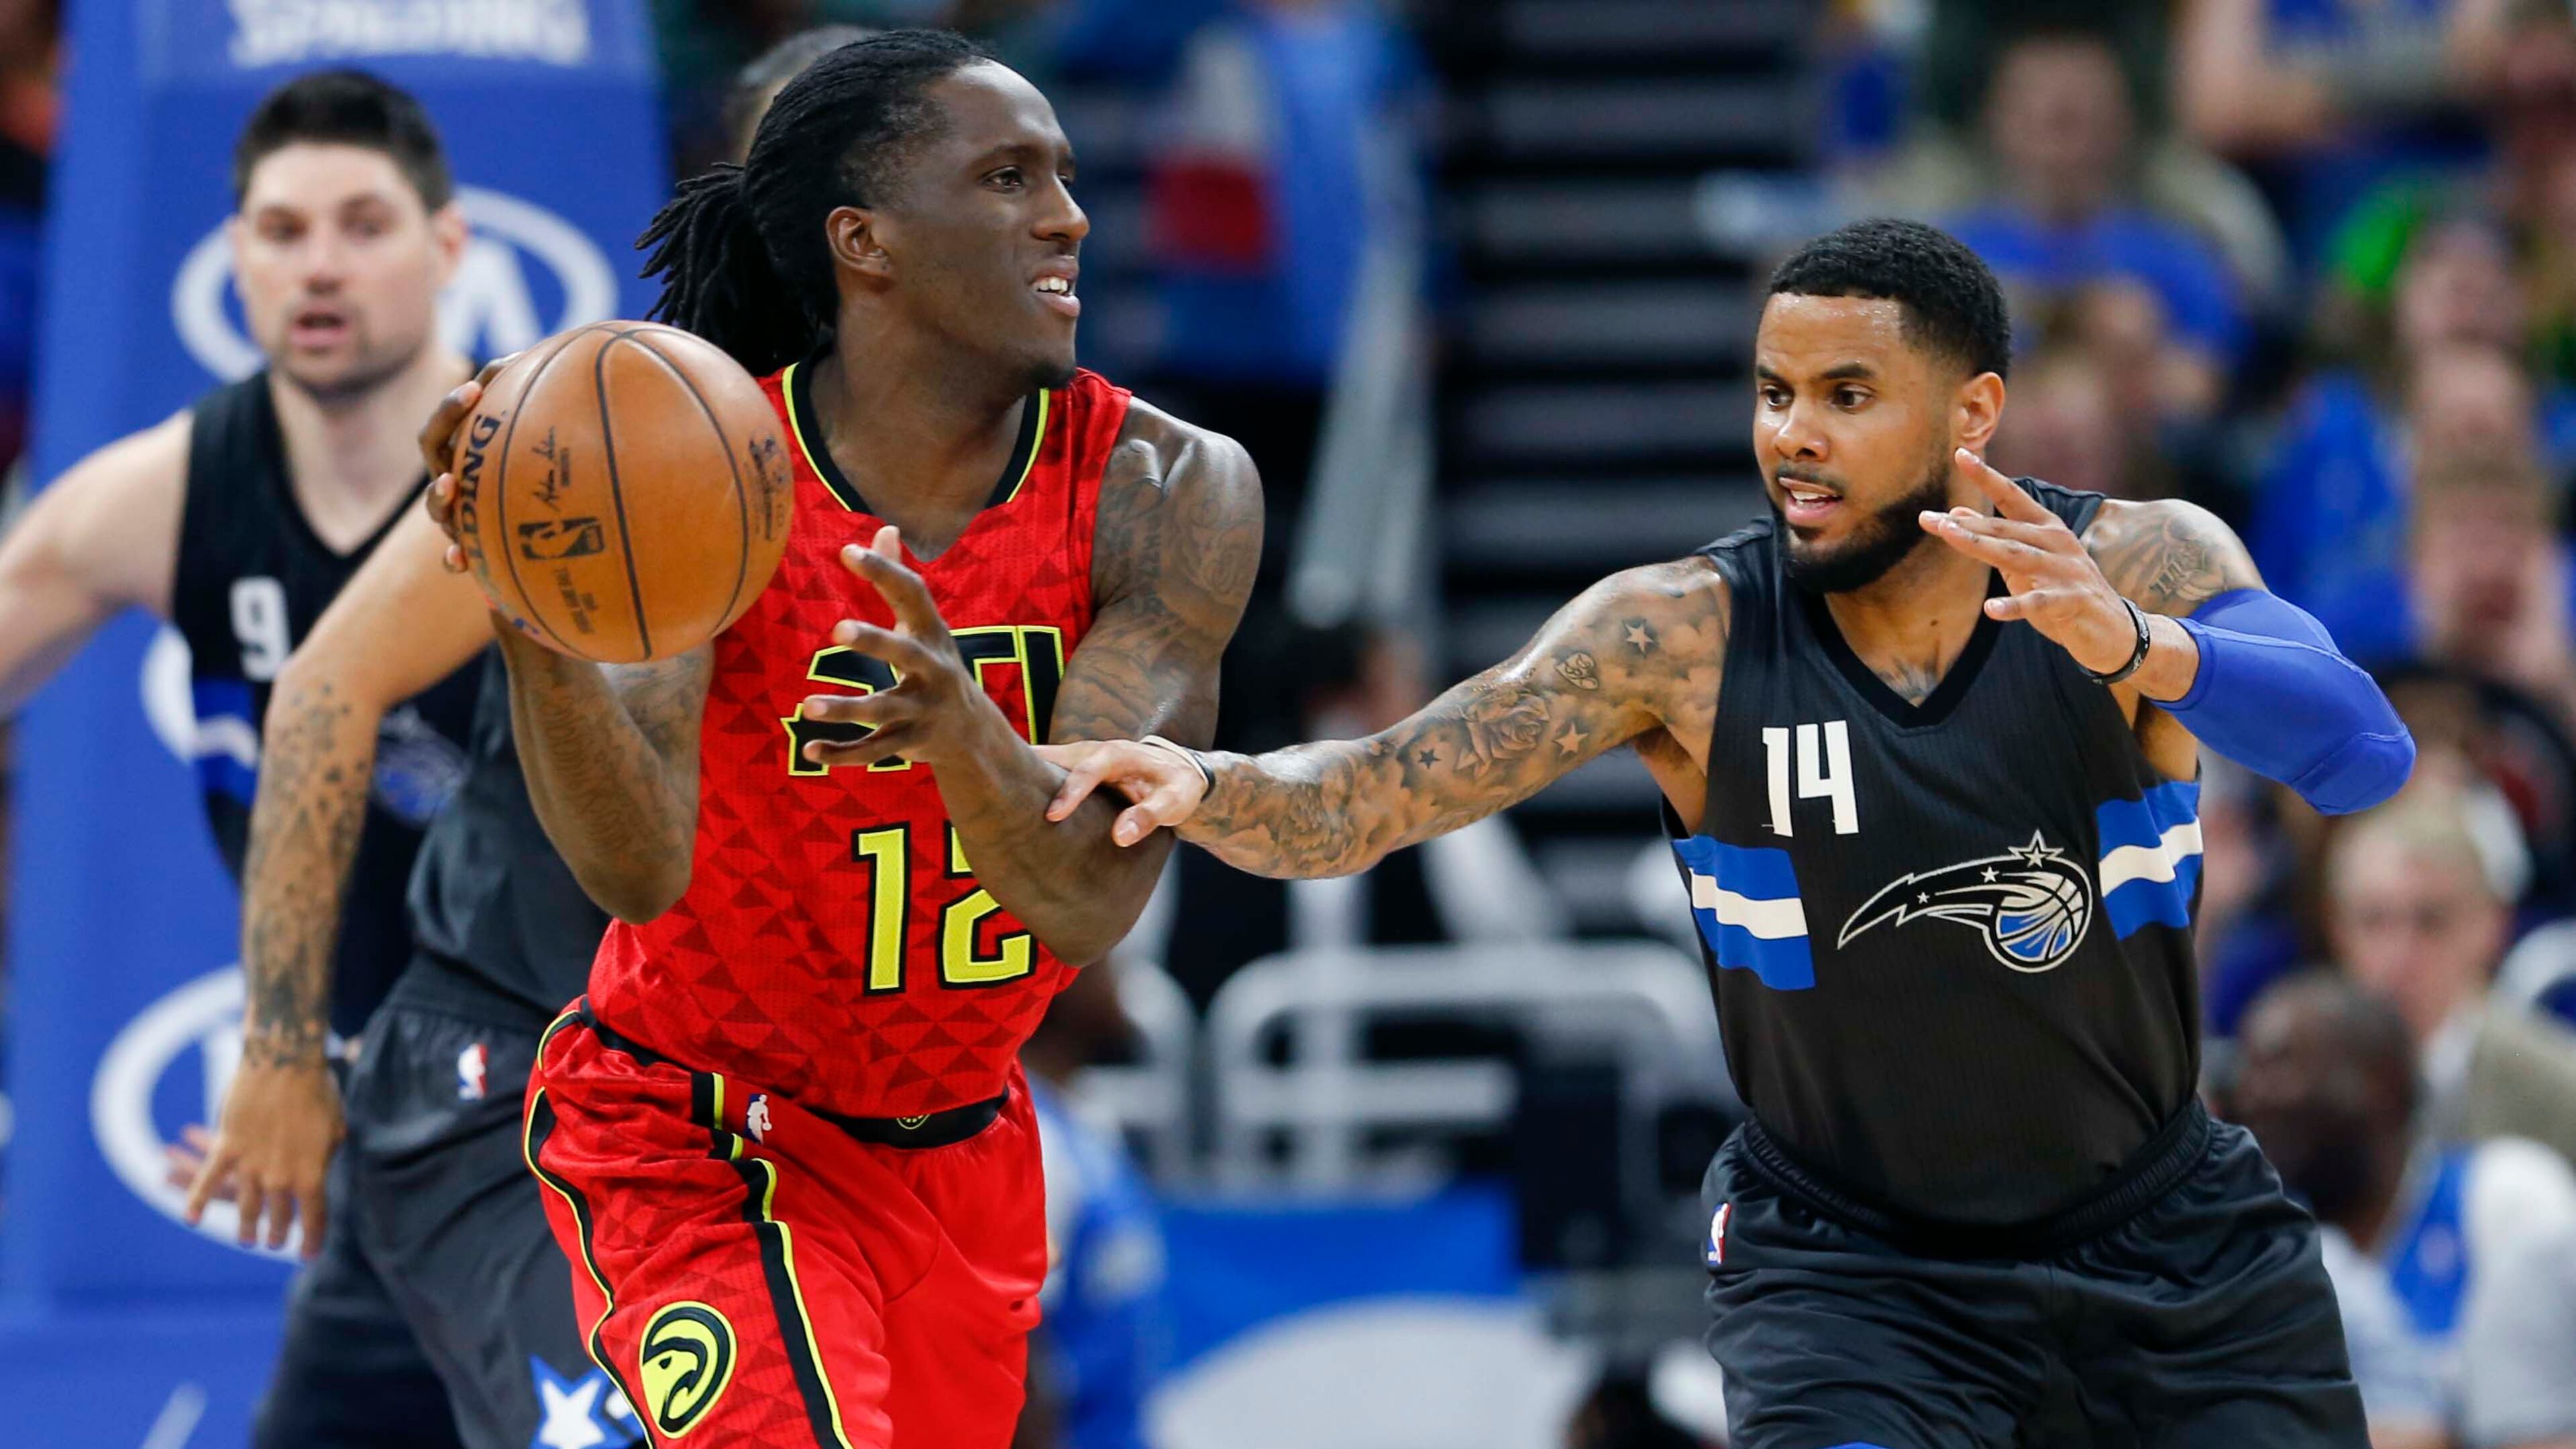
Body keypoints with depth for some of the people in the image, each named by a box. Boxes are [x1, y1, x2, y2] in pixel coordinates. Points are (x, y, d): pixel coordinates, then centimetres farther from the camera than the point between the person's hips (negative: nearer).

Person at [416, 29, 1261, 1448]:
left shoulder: (1168, 493, -14)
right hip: (695, 1150, -5)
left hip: (962, 1156, 5)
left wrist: (963, 731, -47)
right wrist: (532, 626, -51)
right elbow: (639, 867, -33)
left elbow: (1093, 898, -25)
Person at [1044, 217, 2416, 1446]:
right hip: (1847, 1265, -2)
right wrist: (1212, 786, -42)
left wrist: (2134, 646, -48)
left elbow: (2364, 753, -31)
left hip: (2166, 1244, 2)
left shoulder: (2137, 566, -15)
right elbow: (1364, 801, -20)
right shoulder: (1686, 634, -15)